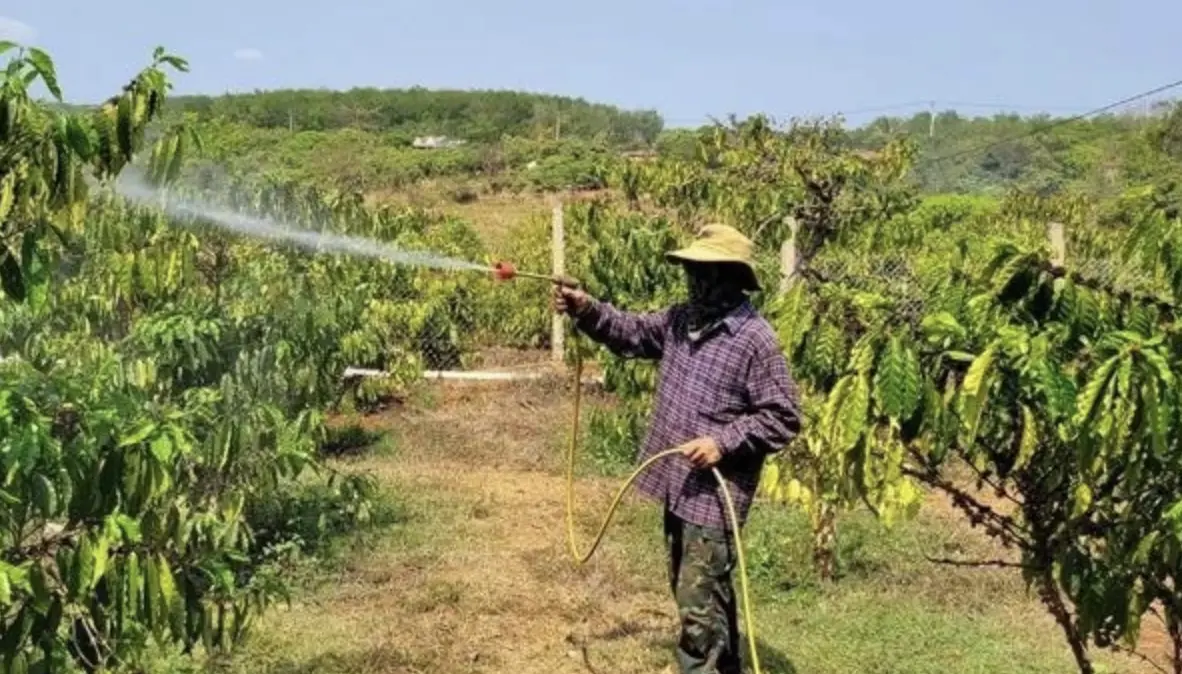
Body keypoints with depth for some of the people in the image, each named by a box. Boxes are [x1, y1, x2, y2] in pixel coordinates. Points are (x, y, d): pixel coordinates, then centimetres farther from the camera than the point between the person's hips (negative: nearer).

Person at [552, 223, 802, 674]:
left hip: (714, 495, -8)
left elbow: (783, 417, -15)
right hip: (677, 485, 8)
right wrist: (587, 310, -1)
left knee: (699, 604, -2)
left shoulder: (756, 340, -17)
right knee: (691, 591, 23)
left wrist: (724, 442, -23)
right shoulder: (681, 320, 5)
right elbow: (632, 333, 15)